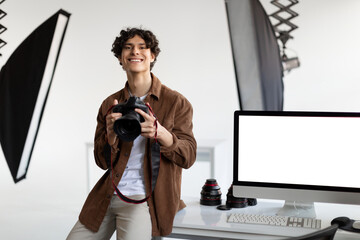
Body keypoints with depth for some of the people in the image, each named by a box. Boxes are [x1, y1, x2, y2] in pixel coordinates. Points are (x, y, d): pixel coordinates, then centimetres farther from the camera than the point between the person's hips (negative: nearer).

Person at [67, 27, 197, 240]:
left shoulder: (176, 102, -1)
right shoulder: (110, 104, 10)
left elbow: (188, 157, -7)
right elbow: (102, 162, 8)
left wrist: (160, 133, -25)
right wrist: (111, 133, -14)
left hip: (145, 199, -4)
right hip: (107, 196, 4)